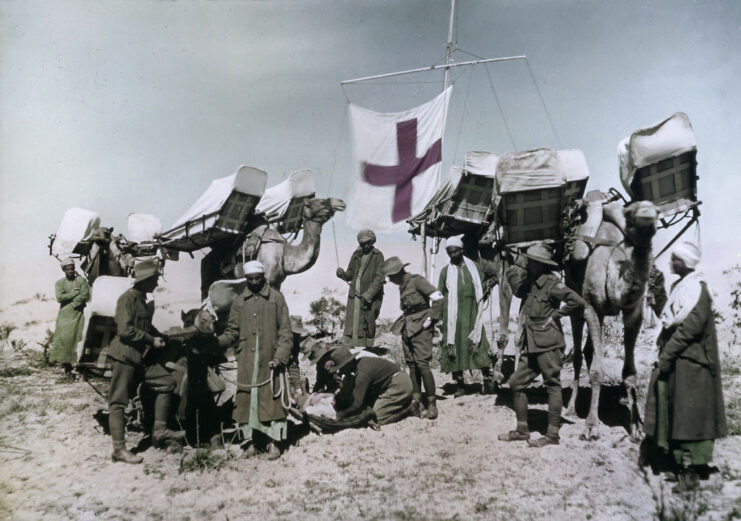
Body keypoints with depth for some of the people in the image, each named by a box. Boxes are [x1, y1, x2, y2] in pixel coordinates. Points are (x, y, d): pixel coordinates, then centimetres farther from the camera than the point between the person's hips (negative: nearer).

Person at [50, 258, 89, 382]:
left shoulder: (81, 281, 9)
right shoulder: (60, 283, 12)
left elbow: (85, 295, -5)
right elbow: (60, 297, -4)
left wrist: (72, 304, -11)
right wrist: (75, 293, -5)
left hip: (78, 314, -1)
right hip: (64, 316, 1)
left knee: (78, 340, -8)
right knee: (64, 341, -5)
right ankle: (68, 372, 1)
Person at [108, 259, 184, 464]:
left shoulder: (142, 300, 15)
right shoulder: (127, 299, -14)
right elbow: (125, 330, -22)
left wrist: (159, 337, 4)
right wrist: (152, 340, -15)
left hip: (141, 357, 10)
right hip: (124, 357, -9)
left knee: (167, 382, 6)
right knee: (118, 402, -2)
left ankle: (160, 431, 10)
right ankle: (119, 449, 3)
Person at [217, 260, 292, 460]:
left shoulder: (276, 298, 3)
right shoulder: (239, 302, 11)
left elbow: (285, 331, 1)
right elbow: (232, 331, 11)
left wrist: (280, 356, -10)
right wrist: (216, 342, -8)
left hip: (270, 361, -2)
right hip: (246, 362, 3)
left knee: (272, 400, -2)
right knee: (246, 400, 4)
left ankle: (274, 442, 9)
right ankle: (251, 441, 17)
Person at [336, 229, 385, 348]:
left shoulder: (378, 256, -6)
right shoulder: (356, 254, 7)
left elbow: (379, 278, -12)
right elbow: (350, 274, 14)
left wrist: (368, 295, -19)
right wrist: (343, 274, -9)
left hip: (371, 297, -4)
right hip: (354, 295, 4)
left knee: (368, 325, 1)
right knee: (351, 324, 1)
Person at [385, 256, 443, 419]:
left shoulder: (416, 280, -10)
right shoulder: (402, 286, 16)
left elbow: (438, 297, -17)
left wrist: (431, 319, -14)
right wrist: (403, 322, 13)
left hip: (420, 327, -8)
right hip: (407, 329, 8)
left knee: (422, 364, -12)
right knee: (412, 366, 5)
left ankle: (432, 404, -6)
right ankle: (416, 402, 9)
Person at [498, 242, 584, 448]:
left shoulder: (551, 283, -12)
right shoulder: (529, 283, 12)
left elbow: (577, 301, -19)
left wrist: (555, 315, -13)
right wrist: (516, 266, 6)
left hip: (548, 344, -9)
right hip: (530, 345, 9)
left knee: (552, 386, 1)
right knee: (516, 382, 9)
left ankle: (552, 434, 8)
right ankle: (522, 429, 19)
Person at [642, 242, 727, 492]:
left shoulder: (697, 288, -13)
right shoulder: (679, 286, 15)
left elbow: (692, 326, -20)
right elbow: (666, 317, 19)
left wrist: (667, 353, -20)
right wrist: (659, 291, 11)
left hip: (690, 361, -9)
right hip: (672, 359, 9)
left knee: (688, 412, -5)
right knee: (669, 408, 11)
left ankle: (691, 470, 2)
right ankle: (670, 456, 21)